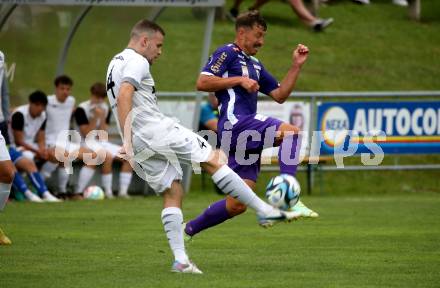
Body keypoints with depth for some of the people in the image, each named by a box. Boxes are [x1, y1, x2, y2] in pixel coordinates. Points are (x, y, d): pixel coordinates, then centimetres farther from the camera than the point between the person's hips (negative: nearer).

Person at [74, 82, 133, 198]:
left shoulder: (106, 109, 7)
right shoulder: (82, 109, -11)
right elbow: (87, 135, -16)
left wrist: (102, 118, -12)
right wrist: (96, 117, -19)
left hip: (102, 143, 7)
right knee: (108, 156, -35)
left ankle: (123, 191, -11)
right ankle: (108, 192, -26)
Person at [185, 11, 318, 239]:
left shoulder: (254, 65, 28)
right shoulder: (227, 53, 1)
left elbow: (279, 95, 25)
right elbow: (202, 83, -11)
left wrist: (296, 66, 18)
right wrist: (239, 80, -12)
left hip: (246, 135, 9)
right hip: (235, 123, -9)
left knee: (237, 205, 3)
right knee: (290, 132, -27)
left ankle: (188, 230, 17)